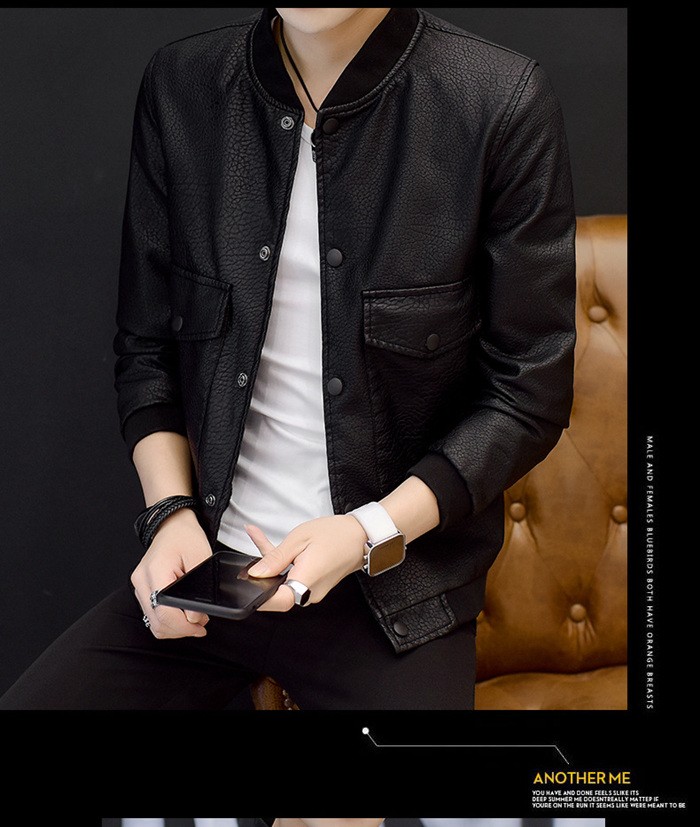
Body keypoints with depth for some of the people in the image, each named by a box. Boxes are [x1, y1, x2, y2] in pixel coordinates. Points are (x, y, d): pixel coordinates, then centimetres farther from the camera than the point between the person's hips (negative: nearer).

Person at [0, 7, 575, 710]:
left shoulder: (504, 103, -11)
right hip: (206, 563, 4)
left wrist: (370, 531, -16)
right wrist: (171, 512, -7)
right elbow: (145, 349, 7)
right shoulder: (179, 84, 0)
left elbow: (528, 394, -7)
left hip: (392, 590, -3)